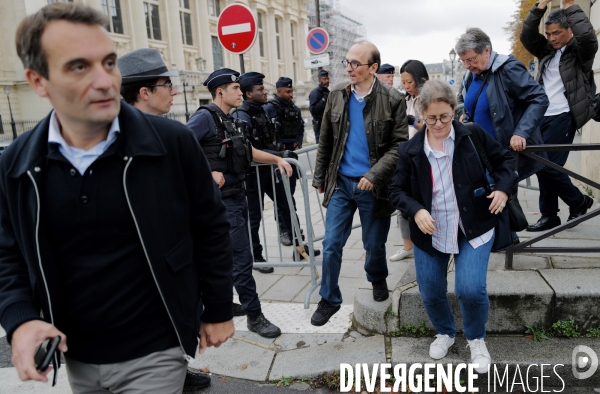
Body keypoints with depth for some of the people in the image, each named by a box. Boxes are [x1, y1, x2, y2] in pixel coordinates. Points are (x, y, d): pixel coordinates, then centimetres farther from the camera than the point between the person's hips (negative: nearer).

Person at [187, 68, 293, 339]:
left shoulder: (229, 120, 13)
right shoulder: (205, 117, -13)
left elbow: (248, 151, 21)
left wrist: (277, 159, 10)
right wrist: (209, 173, -23)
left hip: (237, 196, 9)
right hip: (223, 200, -9)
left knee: (226, 254, 18)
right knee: (242, 258, -4)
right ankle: (254, 315, 6)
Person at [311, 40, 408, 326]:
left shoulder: (393, 100, -9)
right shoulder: (337, 95, 2)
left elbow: (399, 145, -10)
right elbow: (326, 140, 8)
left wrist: (374, 175, -21)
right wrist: (319, 177, 9)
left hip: (373, 185, -2)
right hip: (341, 182, 3)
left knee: (374, 244, 13)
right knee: (331, 244, 4)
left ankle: (378, 281, 44)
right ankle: (329, 299, 21)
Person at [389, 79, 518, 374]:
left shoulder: (474, 136, -7)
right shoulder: (410, 150, -4)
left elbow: (505, 159, 6)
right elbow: (396, 190, 1)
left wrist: (504, 187, -12)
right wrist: (415, 211, -17)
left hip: (474, 229, -2)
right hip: (429, 233, 2)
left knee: (470, 289, -15)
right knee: (430, 293, 8)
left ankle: (476, 339, 17)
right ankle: (445, 332, 40)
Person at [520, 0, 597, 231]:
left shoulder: (580, 50, -1)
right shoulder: (546, 50, 14)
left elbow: (588, 35, -22)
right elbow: (526, 35, 3)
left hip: (563, 116, -6)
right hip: (542, 116, 7)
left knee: (548, 166, -11)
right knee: (542, 166, 7)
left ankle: (579, 201, 13)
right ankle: (549, 215, 17)